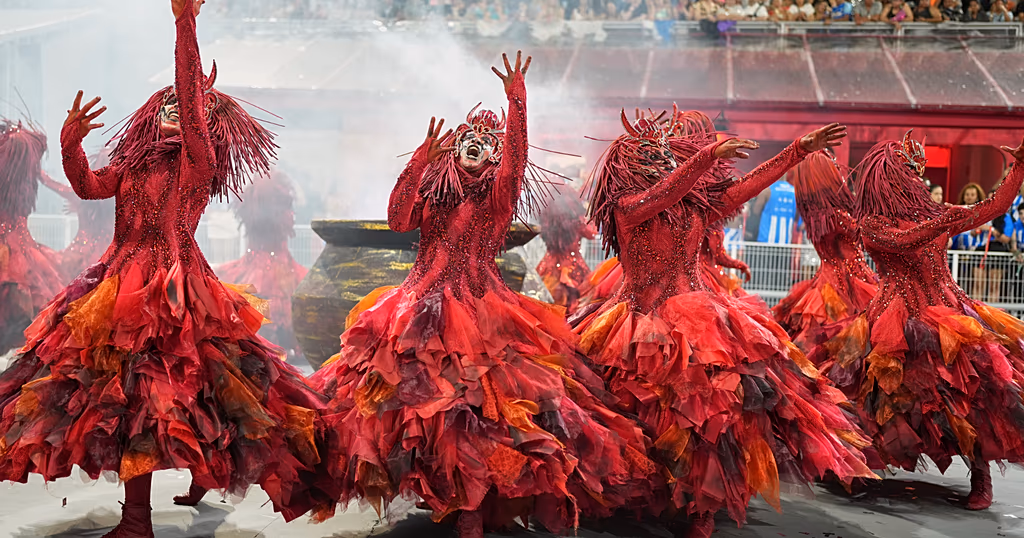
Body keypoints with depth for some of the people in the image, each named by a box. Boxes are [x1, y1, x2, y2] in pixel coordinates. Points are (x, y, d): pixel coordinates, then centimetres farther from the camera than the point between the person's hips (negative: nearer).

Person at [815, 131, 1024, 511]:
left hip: (948, 315, 4)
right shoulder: (872, 224, 2)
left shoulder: (936, 213, 16)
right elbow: (900, 243, -17)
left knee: (972, 390, -12)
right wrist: (939, 225, -30)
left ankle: (981, 475, -2)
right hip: (899, 322, -4)